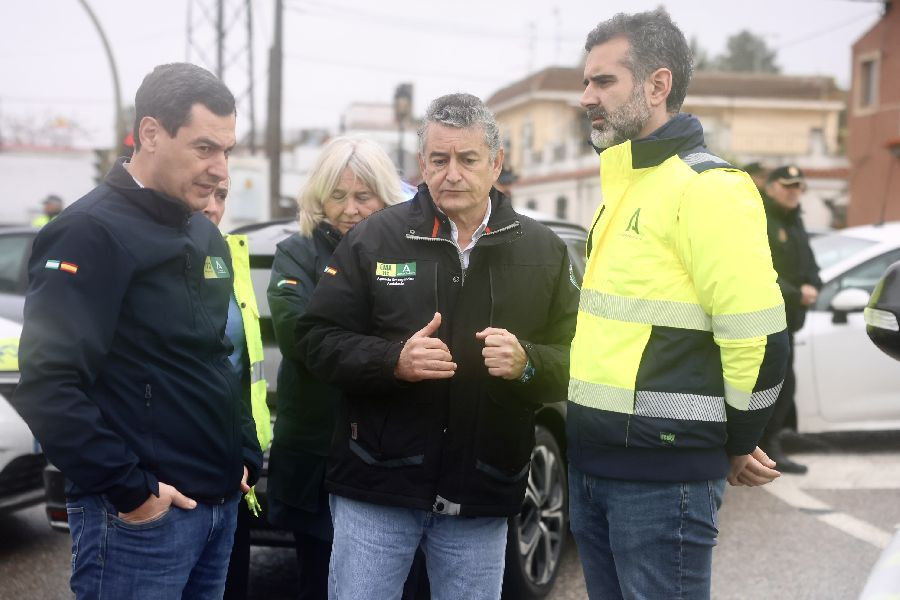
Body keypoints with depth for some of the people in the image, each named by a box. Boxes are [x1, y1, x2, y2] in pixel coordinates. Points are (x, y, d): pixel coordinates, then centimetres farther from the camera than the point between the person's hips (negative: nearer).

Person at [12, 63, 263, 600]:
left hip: (221, 500, 8)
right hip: (144, 514, -8)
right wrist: (129, 489, -19)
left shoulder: (207, 237, 13)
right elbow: (47, 384, -21)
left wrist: (246, 456, 12)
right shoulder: (92, 232, -14)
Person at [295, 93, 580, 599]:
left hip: (482, 497, 2)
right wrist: (393, 360, -19)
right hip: (377, 485, -1)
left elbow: (577, 361, 2)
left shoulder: (544, 250, 4)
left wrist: (526, 363, -19)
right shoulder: (374, 238, -1)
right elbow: (317, 340, -2)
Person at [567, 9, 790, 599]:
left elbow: (760, 339, -18)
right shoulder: (622, 185, 15)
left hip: (661, 474, -8)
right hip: (592, 461, 9)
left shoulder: (707, 187, -14)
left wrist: (737, 444, -5)